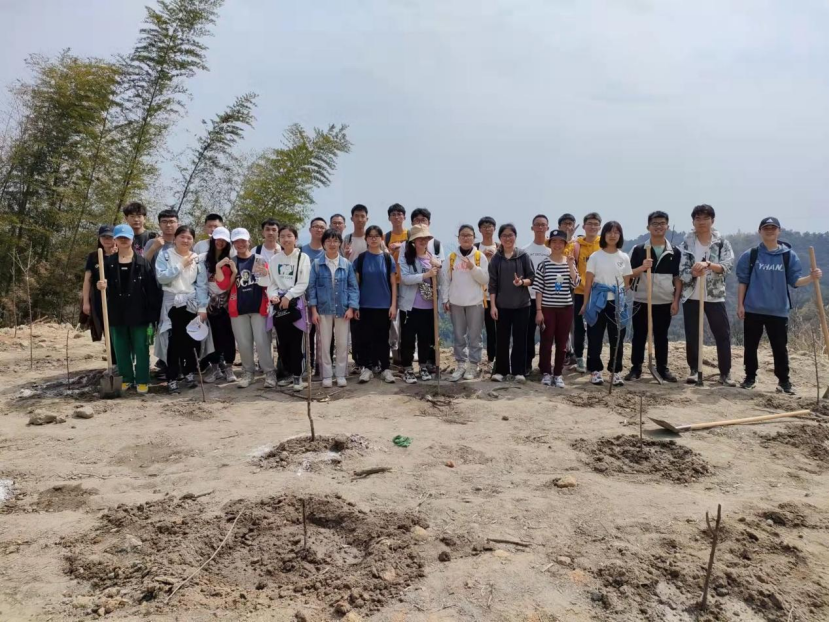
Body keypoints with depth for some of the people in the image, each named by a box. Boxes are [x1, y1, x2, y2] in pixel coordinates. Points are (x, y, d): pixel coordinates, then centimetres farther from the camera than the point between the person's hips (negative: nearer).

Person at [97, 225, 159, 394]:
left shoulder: (142, 262, -3)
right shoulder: (108, 263, 4)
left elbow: (152, 289, -5)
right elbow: (104, 285, 6)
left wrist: (152, 314, -10)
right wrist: (101, 286, -20)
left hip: (138, 313, -3)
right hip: (116, 313, 3)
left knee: (141, 348, 3)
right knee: (121, 348, 11)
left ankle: (142, 380, 12)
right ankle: (126, 378, 23)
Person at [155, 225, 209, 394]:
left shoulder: (197, 259, 5)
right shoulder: (164, 255, -1)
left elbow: (202, 285, 1)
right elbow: (161, 277, -14)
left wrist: (202, 308, -6)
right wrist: (181, 266, -14)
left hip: (192, 303, 2)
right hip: (172, 303, -2)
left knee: (192, 339, 4)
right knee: (175, 341, -4)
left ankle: (189, 373, 21)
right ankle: (172, 378, 3)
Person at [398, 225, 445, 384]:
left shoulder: (433, 258, 8)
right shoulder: (405, 257, -4)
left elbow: (439, 282, 7)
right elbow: (405, 278, -18)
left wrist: (437, 268, -11)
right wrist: (426, 275, -25)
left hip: (428, 306, 4)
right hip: (410, 305, -4)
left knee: (426, 337, 11)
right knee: (408, 338, 0)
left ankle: (424, 367, 24)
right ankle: (407, 369, 9)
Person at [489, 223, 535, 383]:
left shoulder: (523, 256, 0)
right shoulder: (496, 258, 3)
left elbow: (532, 278, 0)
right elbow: (492, 283, 2)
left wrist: (522, 282, -22)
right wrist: (492, 305, -4)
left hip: (521, 304, -1)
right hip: (502, 305, 1)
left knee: (520, 338, 3)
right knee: (502, 339, 5)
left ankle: (519, 371, 11)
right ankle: (500, 370, 14)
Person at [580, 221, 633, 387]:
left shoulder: (624, 258, 5)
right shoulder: (595, 256, -1)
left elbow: (626, 283, 10)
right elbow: (588, 282, -1)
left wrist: (621, 299, 4)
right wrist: (585, 303, -2)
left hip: (617, 302, 2)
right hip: (598, 301, -2)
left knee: (617, 339, 5)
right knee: (595, 338, 1)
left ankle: (616, 372, 15)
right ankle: (596, 371, 12)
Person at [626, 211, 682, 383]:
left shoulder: (674, 252, 5)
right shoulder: (638, 250, 0)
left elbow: (678, 278, 6)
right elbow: (629, 275, -2)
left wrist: (676, 301, -1)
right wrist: (642, 267, -21)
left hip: (665, 302, 1)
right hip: (641, 301, -1)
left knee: (661, 337, 10)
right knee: (639, 336, 4)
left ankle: (663, 368, 19)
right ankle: (636, 368, 13)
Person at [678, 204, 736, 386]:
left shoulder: (722, 242, 0)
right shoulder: (686, 243, 2)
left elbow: (728, 266, -12)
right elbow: (682, 272, -2)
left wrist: (707, 264, -28)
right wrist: (693, 272, -24)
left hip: (715, 296, -1)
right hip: (691, 296, 1)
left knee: (723, 335, 3)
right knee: (692, 336, 6)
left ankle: (726, 373, 13)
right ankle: (693, 370, 19)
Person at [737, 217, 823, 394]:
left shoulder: (789, 255, 2)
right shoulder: (750, 255, 1)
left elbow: (794, 281, 1)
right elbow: (742, 281, 3)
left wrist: (811, 278, -19)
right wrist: (740, 304, -2)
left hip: (778, 311, 0)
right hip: (753, 310, 0)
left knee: (780, 347, 4)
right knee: (750, 346, 8)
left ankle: (784, 381, 15)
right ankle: (750, 378, 21)